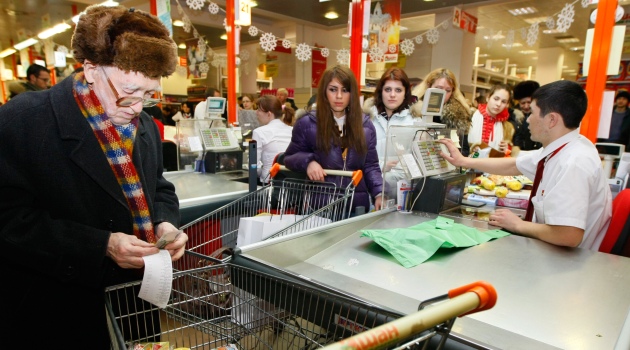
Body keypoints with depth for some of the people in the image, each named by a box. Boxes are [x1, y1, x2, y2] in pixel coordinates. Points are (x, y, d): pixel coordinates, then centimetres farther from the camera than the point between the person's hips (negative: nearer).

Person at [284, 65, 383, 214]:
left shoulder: (365, 125, 5)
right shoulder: (307, 123, -3)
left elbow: (370, 166, 7)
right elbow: (289, 158, 4)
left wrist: (379, 194, -9)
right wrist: (307, 161, -17)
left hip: (357, 205, 3)